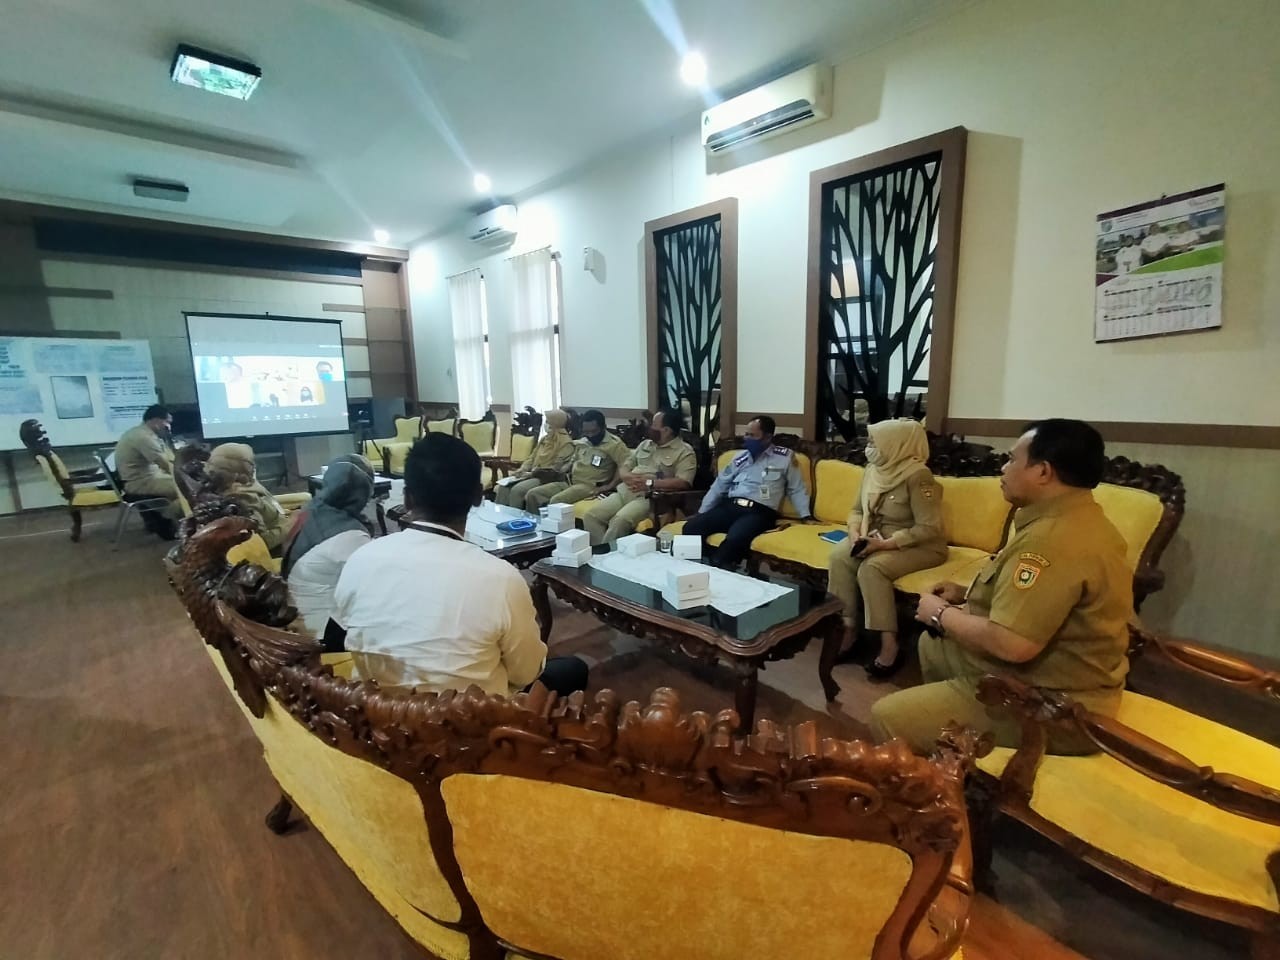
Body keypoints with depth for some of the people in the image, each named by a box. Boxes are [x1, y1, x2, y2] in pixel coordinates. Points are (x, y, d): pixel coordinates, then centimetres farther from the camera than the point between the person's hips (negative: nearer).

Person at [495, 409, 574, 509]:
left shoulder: (566, 443, -10)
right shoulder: (545, 439, 17)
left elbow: (556, 468, -16)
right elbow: (532, 457, 22)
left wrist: (533, 473, -16)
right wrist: (522, 469, 2)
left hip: (547, 478, -8)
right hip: (532, 475, 8)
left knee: (517, 490, -27)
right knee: (503, 486, -9)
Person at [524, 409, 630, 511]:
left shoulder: (613, 443, -9)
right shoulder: (581, 442, 15)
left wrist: (610, 486, -23)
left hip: (590, 486, -8)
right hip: (569, 482, 8)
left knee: (556, 500, -31)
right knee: (532, 494, -5)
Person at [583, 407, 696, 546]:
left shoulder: (684, 452, -1)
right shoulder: (645, 444, 21)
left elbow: (683, 482, -15)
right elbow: (623, 468, 22)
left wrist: (649, 483, -19)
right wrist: (628, 477, -4)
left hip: (649, 497, -7)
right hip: (625, 491, 7)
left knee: (620, 520, -32)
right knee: (591, 516, -14)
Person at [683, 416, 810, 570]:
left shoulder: (785, 457, 8)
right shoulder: (740, 457, 17)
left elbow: (796, 490, 11)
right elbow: (719, 486, 19)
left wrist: (806, 516, -1)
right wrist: (701, 513, 14)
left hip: (760, 512, -4)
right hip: (730, 506, 4)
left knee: (735, 538, -37)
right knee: (691, 527, -21)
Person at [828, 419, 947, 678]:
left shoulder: (918, 476, -20)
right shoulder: (873, 470, 3)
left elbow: (929, 529, -24)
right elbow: (857, 510, 10)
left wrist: (884, 544, -28)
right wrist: (855, 534, -11)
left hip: (920, 547, -7)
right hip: (877, 539, 7)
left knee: (872, 568, -32)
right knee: (839, 556, -20)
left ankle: (890, 645, -22)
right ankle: (848, 628, -13)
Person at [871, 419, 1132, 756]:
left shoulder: (1053, 538, -29)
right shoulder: (1078, 519, 6)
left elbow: (1012, 644, -34)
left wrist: (942, 614, -16)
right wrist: (968, 596, 9)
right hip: (1052, 681, 11)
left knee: (887, 717, -10)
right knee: (931, 645, 26)